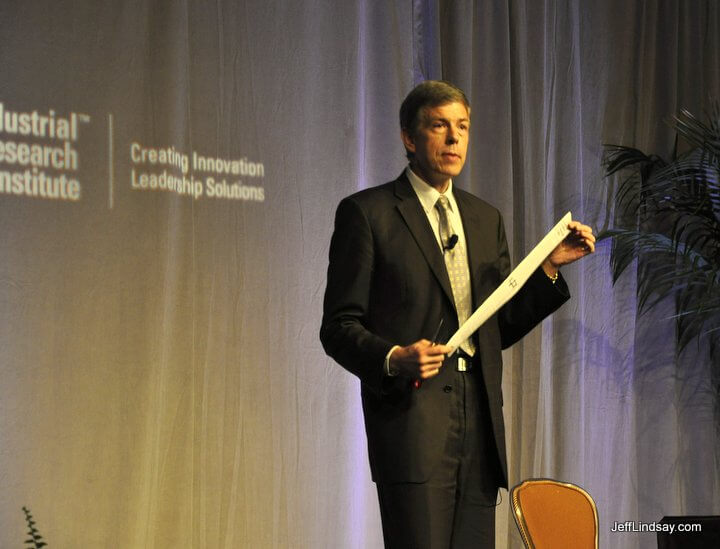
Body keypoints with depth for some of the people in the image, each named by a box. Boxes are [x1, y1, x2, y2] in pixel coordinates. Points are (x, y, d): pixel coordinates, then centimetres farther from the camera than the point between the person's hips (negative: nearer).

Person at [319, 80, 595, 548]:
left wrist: (549, 267, 7)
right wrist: (393, 359, -21)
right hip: (412, 417, -6)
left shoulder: (486, 219, 19)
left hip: (479, 421, 6)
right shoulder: (367, 213, 1)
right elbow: (339, 327, -2)